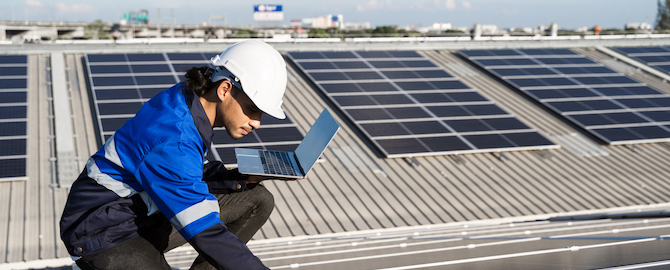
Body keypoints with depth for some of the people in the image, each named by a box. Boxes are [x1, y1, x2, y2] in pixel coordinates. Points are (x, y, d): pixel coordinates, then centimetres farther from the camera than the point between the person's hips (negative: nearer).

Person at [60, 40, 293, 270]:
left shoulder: (189, 96, -5)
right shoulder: (173, 142, -32)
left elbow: (191, 178, 8)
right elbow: (206, 234, -33)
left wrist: (244, 178, -7)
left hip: (147, 213, 9)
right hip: (103, 233, -9)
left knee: (259, 200, 2)